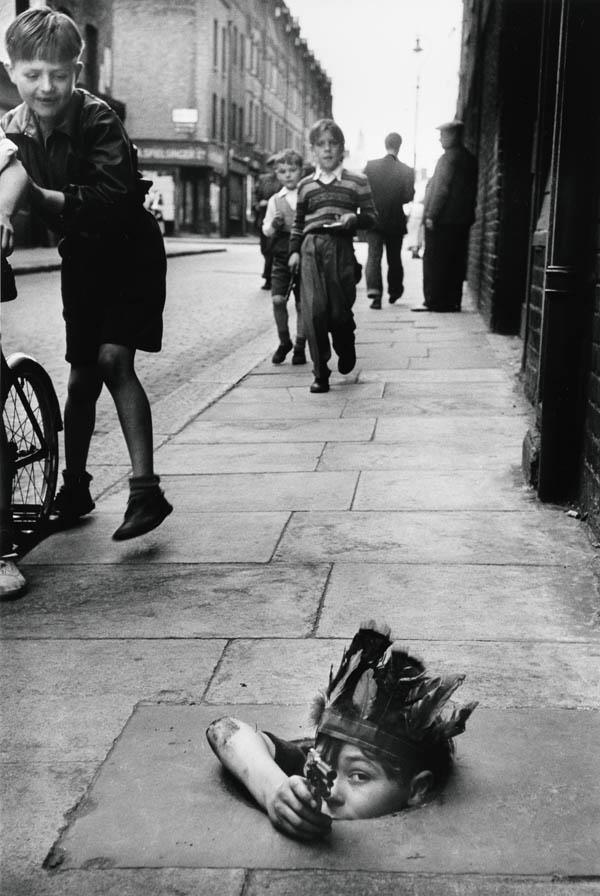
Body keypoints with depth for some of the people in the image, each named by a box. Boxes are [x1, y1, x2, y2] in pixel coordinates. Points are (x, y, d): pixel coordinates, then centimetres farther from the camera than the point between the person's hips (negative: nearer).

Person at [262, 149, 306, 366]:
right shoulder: (275, 200, 8)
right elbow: (266, 230, 11)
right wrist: (273, 225, -10)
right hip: (281, 256, 1)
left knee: (302, 303, 1)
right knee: (278, 299, -9)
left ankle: (300, 346, 14)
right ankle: (284, 341, 11)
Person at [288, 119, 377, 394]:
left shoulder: (357, 182, 6)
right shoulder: (305, 185, 14)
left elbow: (371, 217, 8)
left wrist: (354, 219, -12)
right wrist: (294, 251, 10)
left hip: (341, 248, -2)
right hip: (311, 248, 2)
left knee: (340, 310, -1)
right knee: (314, 310, -8)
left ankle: (345, 351, 33)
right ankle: (320, 373, -1)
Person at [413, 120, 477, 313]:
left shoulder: (448, 158, -12)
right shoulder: (470, 159, 13)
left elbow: (441, 188, -17)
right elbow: (471, 191, 16)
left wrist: (431, 215, -15)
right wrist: (467, 214, 19)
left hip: (443, 220, -8)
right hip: (462, 219, 8)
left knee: (434, 262, -3)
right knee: (456, 262, 9)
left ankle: (434, 302, -4)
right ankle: (453, 301, 12)